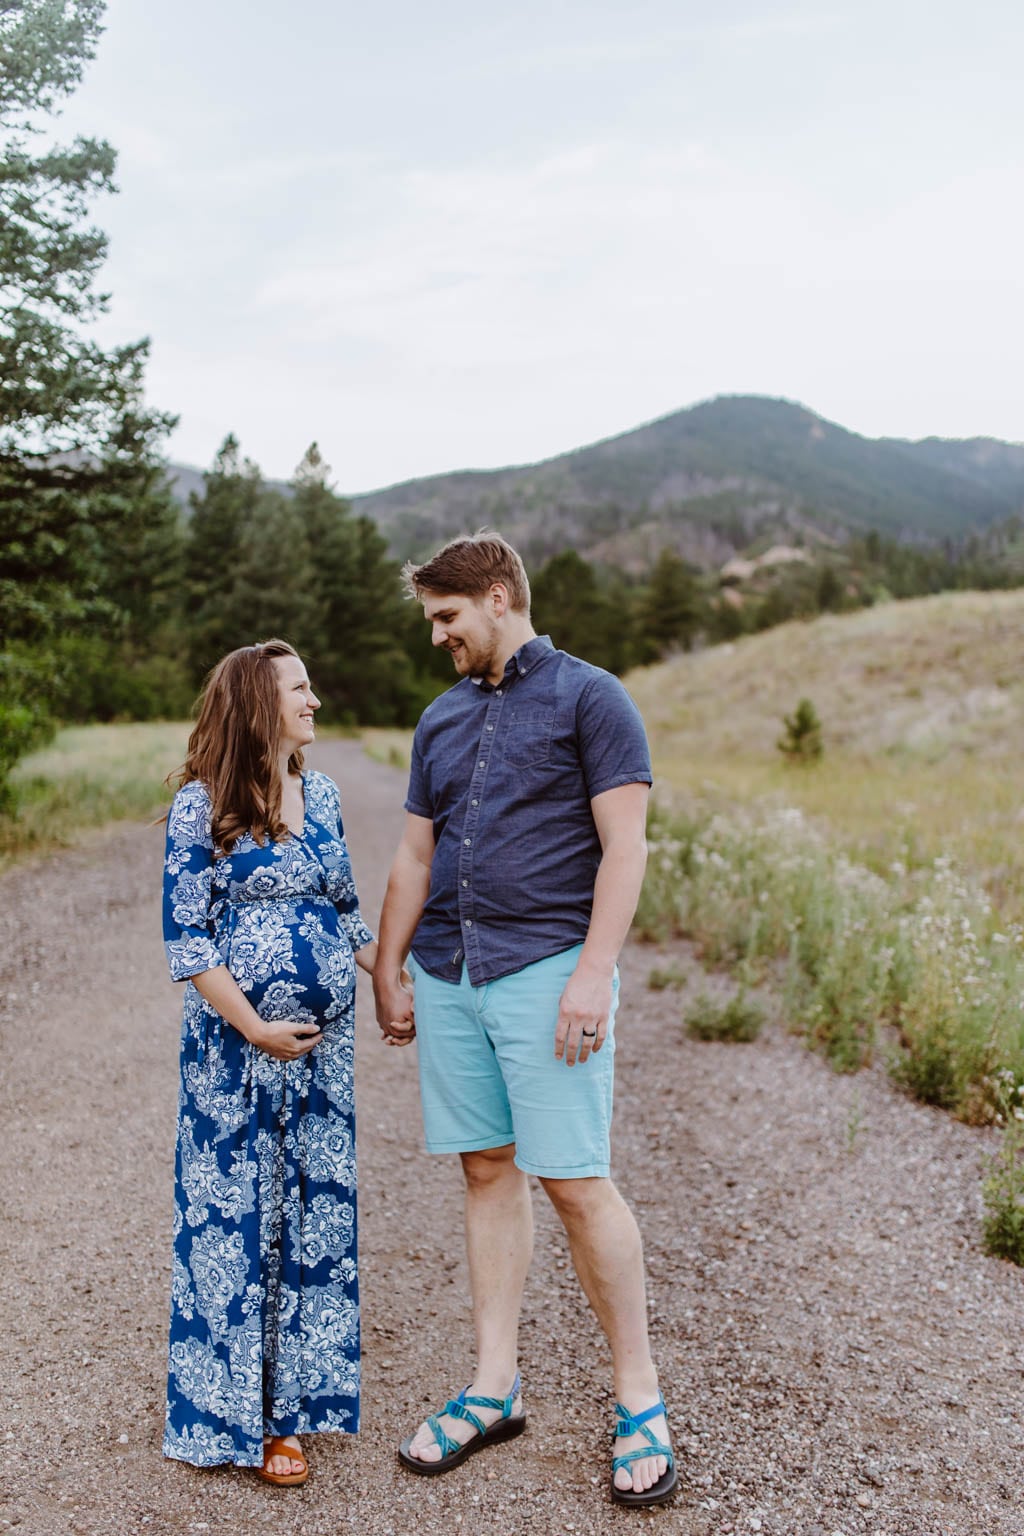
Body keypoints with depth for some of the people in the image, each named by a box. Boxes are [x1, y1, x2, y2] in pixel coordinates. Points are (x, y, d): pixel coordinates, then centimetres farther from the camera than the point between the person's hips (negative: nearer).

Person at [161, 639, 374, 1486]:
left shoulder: (323, 796, 8)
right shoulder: (201, 806, -10)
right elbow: (186, 938, -11)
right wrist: (258, 1030, -14)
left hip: (325, 1041, 6)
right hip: (236, 1046, -6)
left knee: (317, 1217, 10)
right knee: (233, 1219, 4)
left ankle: (290, 1410, 26)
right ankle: (231, 1413, 21)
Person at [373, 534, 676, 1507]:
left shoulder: (589, 698, -2)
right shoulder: (441, 719, 17)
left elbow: (624, 848, -8)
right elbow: (414, 857, 20)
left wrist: (592, 977, -16)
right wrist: (388, 974, 17)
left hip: (547, 968, -6)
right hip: (447, 976, 6)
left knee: (574, 1180, -5)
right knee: (487, 1172, 11)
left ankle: (638, 1396, 12)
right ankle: (493, 1389, 21)